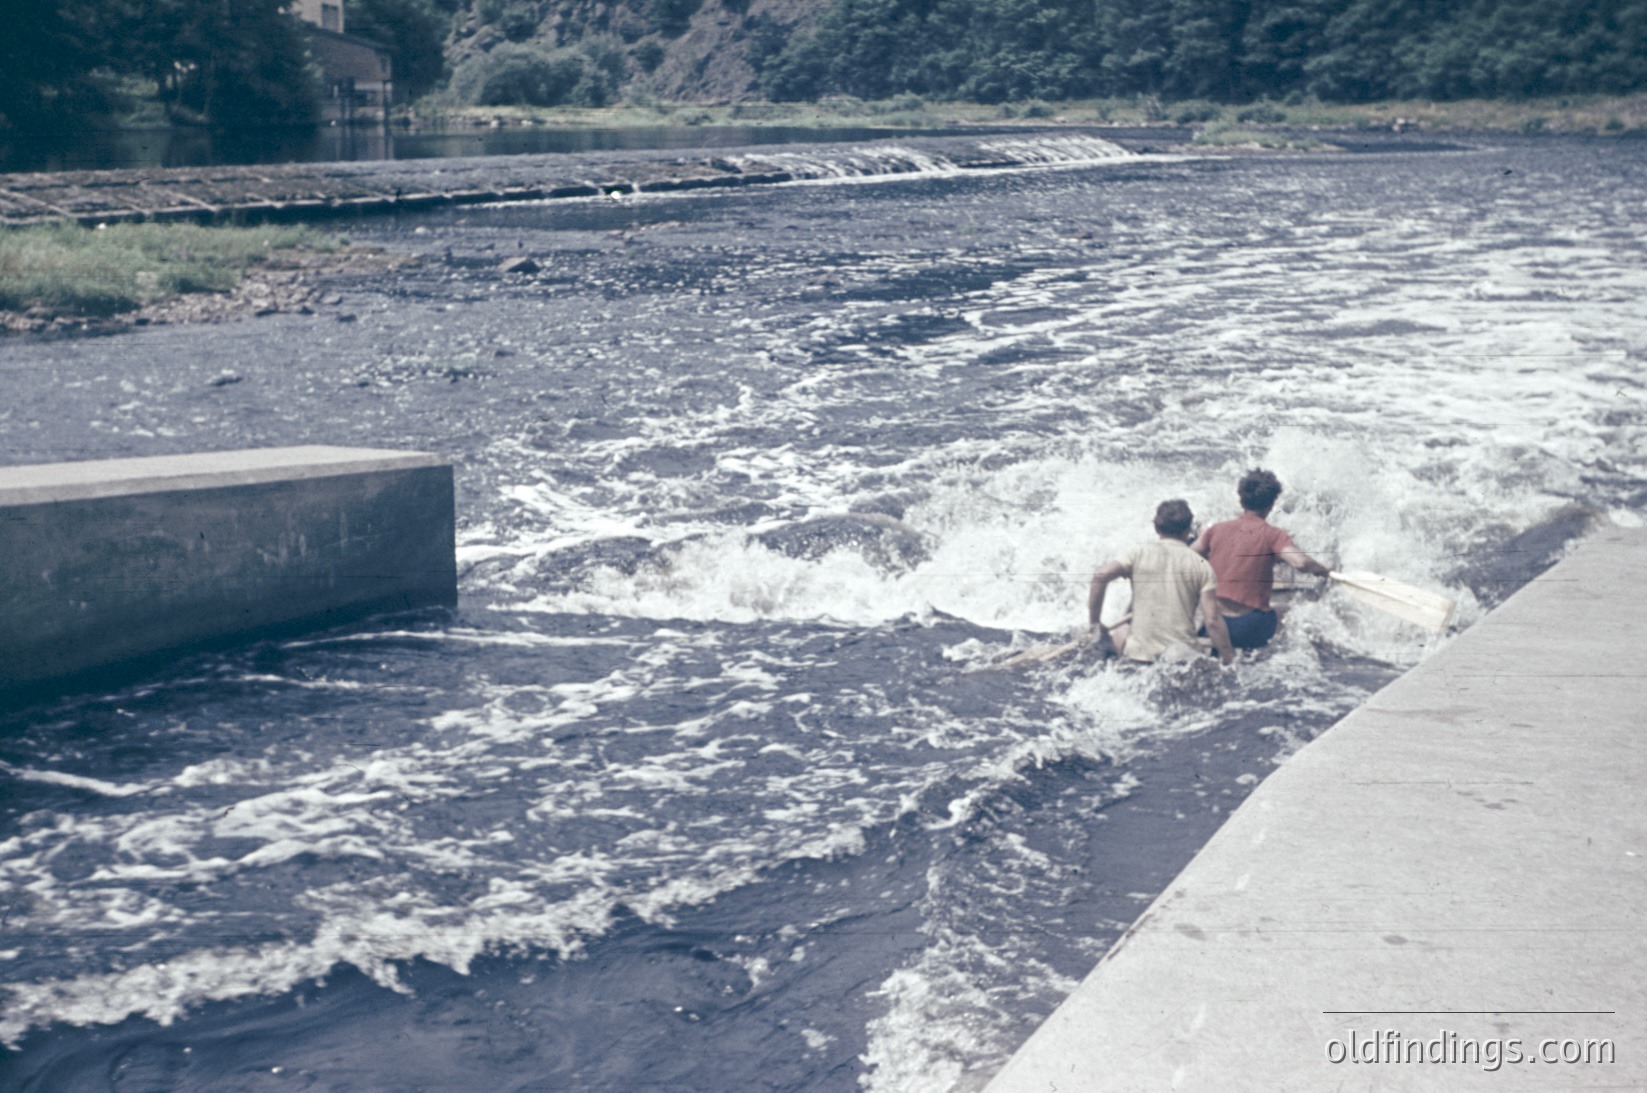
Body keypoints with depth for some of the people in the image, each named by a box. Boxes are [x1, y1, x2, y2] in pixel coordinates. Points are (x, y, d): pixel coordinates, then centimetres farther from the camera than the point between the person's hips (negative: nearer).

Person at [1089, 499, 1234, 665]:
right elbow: (1213, 620, -8)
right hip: (1183, 651, -4)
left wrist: (1095, 623, 1)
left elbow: (1100, 577, -10)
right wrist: (1228, 658, -1)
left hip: (1140, 652, 4)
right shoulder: (1200, 565, 0)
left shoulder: (1141, 553, 2)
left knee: (1120, 630, 35)